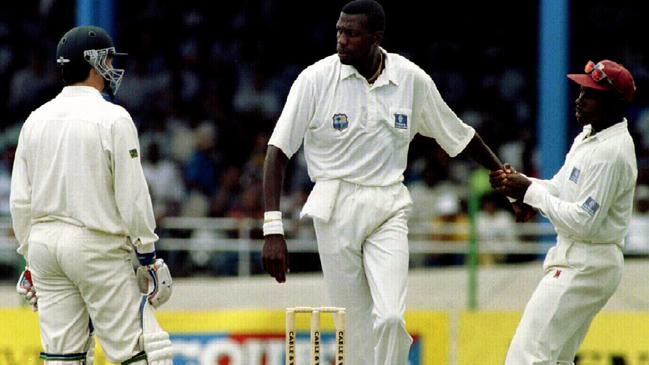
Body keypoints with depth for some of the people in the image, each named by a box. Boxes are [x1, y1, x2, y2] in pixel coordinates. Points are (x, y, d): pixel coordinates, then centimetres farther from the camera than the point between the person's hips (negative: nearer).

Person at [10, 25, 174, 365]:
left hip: (44, 240, 6)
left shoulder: (36, 120, 8)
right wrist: (148, 256, -3)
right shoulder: (113, 118, -9)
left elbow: (20, 201, 10)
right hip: (97, 246, -6)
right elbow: (132, 197, -11)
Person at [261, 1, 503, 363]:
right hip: (336, 208, -1)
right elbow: (278, 151, -9)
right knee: (358, 326, 0)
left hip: (389, 210, 1)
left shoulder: (412, 79, 0)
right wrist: (273, 229, -18)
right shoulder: (316, 79, -7)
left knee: (390, 318, -15)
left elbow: (460, 135, 14)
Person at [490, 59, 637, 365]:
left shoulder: (611, 152, -20)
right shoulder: (588, 135, 12)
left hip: (585, 267, -11)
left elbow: (584, 222, -23)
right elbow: (559, 189, 18)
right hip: (571, 257, 11)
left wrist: (531, 192, -16)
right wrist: (518, 182, -1)